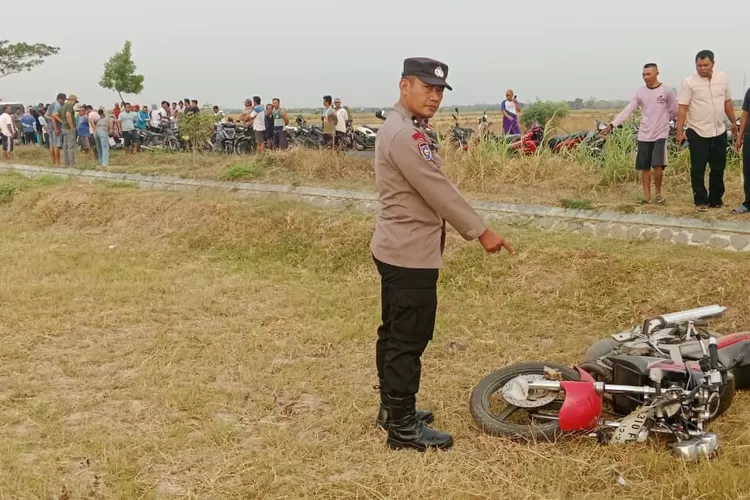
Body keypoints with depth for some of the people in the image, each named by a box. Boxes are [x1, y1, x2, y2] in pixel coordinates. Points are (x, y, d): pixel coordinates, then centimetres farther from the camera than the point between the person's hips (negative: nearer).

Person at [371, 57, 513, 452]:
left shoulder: (398, 128, 14)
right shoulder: (406, 134, -21)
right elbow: (439, 191, -23)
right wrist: (481, 231, -16)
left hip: (397, 249, 11)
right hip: (411, 255, -11)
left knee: (394, 334, 18)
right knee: (409, 341, -4)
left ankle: (392, 408, 30)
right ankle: (403, 427, 5)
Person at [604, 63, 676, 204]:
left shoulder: (667, 91, -6)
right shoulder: (640, 92, 3)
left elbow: (674, 111, 4)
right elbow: (627, 111, 0)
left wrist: (661, 121, 10)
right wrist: (612, 125, -8)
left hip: (660, 135, -3)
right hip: (644, 135, 3)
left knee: (657, 166, -12)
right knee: (644, 167, 5)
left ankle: (658, 193, 10)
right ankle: (647, 195, 16)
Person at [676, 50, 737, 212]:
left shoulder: (723, 78, 3)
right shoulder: (689, 82, -9)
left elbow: (727, 102, 14)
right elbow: (682, 108, -12)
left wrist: (733, 122, 17)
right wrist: (679, 131, -17)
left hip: (719, 132, 4)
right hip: (697, 133, -4)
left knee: (718, 168, 10)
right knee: (698, 169, -1)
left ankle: (716, 200, 21)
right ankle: (701, 201, 9)